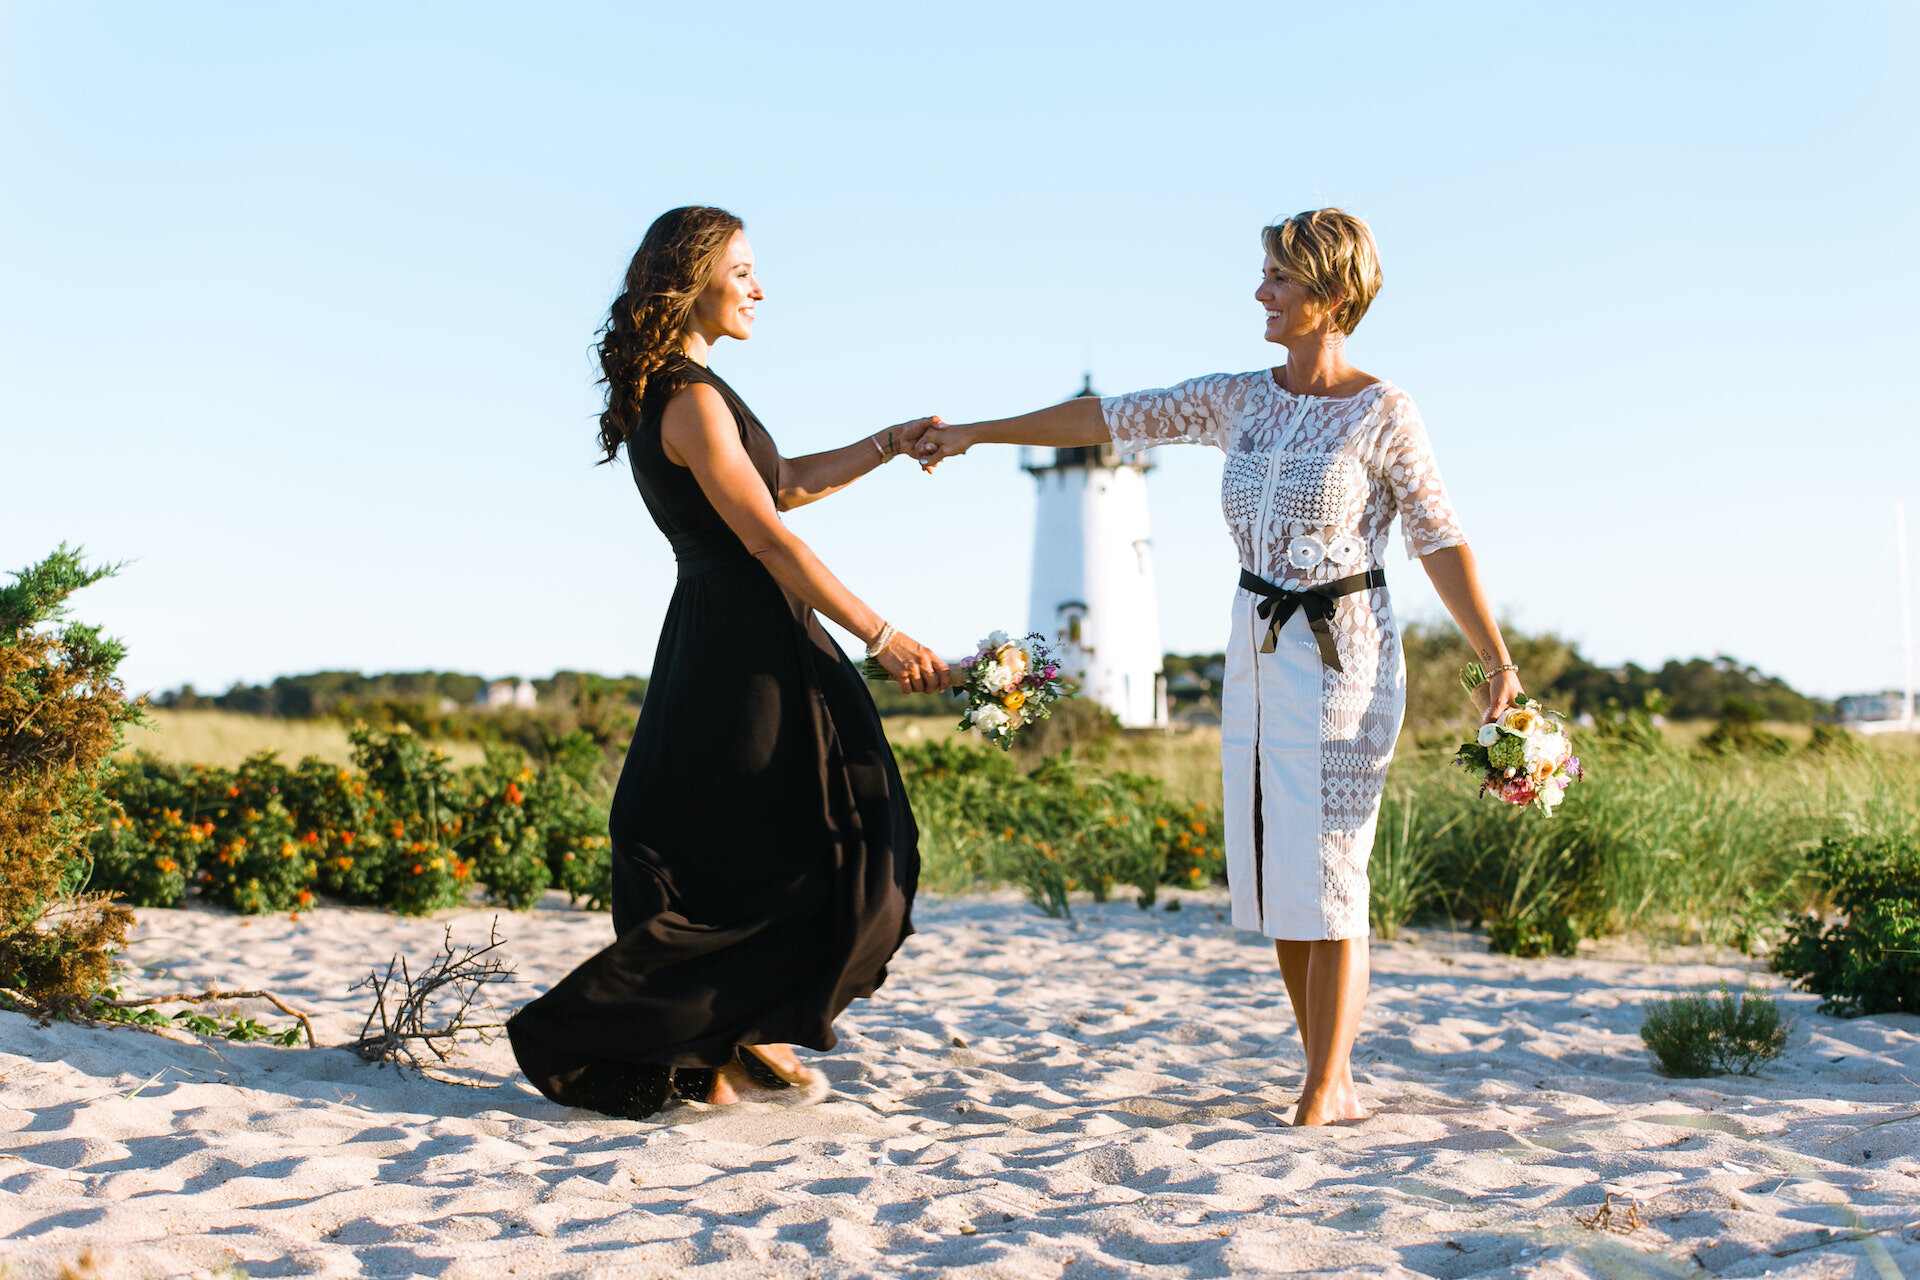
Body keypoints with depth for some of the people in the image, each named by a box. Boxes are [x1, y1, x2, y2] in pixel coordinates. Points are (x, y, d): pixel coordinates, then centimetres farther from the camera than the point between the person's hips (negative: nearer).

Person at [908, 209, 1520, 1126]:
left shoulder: (1381, 414, -8)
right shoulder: (1240, 400, 8)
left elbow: (1441, 543, -8)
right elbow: (1112, 419, 13)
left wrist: (1498, 662, -15)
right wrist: (972, 434, 17)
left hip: (1342, 655, -6)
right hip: (1257, 650, 6)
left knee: (1323, 875, -9)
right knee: (1271, 874, 6)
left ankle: (1327, 1089, -2)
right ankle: (1330, 1081, 14)